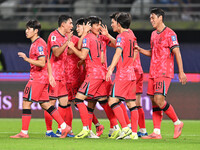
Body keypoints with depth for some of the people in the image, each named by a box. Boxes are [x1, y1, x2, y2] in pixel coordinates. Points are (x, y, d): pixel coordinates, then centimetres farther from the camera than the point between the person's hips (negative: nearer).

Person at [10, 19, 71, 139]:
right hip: (43, 79, 10)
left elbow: (42, 63, -23)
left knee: (26, 102, -7)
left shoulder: (39, 44, -15)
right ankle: (64, 126, 11)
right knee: (45, 104, 11)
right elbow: (47, 61, 22)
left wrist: (27, 59, -26)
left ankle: (24, 132, -6)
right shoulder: (36, 43, 17)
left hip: (38, 79, -10)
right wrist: (50, 75, 22)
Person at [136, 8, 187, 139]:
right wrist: (140, 50, 11)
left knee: (159, 100, -17)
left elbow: (177, 53, -11)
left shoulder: (170, 34, -8)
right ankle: (157, 132, 3)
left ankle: (177, 122, 1)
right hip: (153, 73, 8)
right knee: (154, 101, 3)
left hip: (164, 73, -8)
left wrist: (181, 72, -16)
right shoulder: (154, 34, 17)